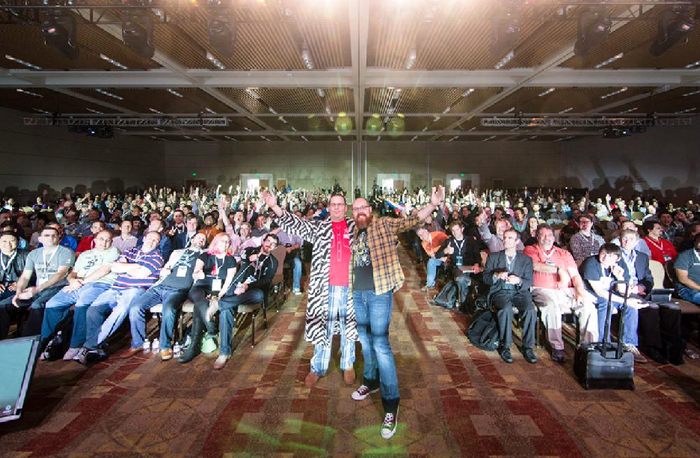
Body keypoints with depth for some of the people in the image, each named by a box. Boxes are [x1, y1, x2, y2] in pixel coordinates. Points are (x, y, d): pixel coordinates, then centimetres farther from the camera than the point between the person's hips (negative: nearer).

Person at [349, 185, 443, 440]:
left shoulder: (384, 224, -2)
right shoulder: (353, 233, 13)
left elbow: (411, 220, -14)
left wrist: (433, 204, -27)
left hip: (379, 292, -6)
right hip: (358, 292, 6)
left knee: (380, 344, -8)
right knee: (364, 339, 18)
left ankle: (391, 405, 0)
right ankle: (371, 380, 40)